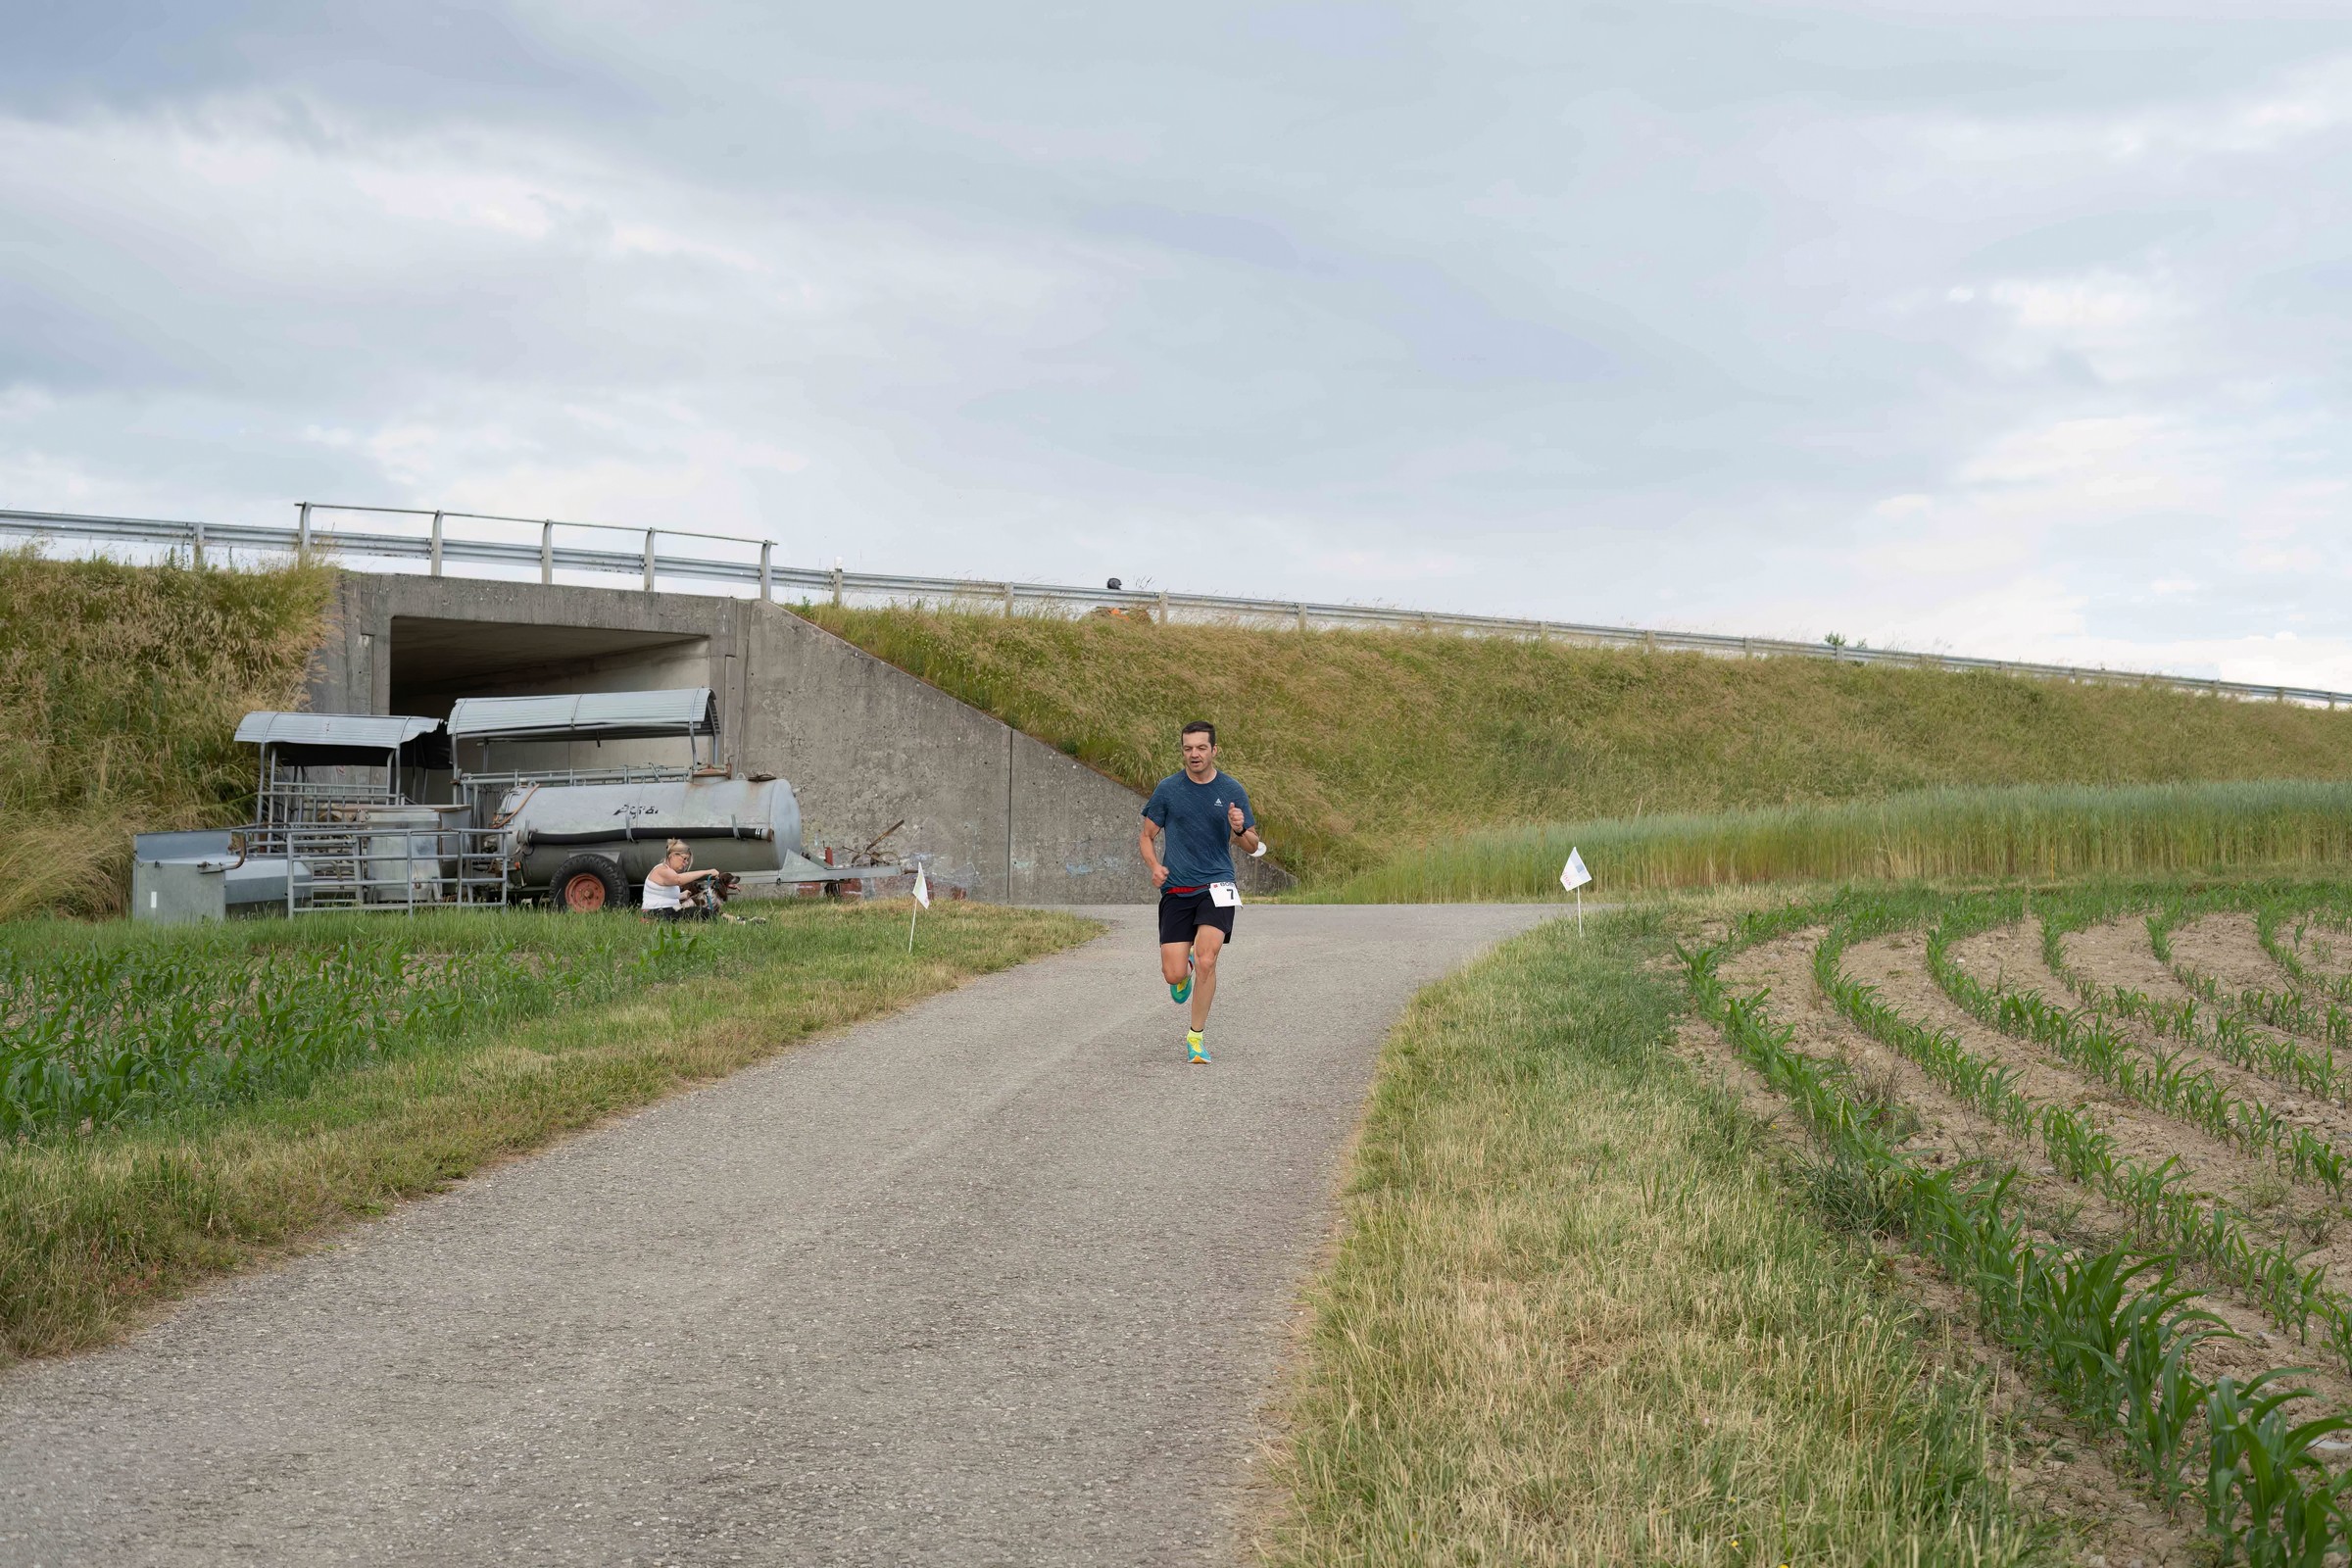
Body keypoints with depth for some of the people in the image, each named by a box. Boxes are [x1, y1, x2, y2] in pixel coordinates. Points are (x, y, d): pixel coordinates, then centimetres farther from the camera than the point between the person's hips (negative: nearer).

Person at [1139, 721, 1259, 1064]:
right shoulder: (1168, 789, 3)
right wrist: (1155, 866, -9)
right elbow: (1147, 836, 11)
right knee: (1174, 974, -6)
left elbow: (1251, 846, 10)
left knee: (1206, 961, -18)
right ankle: (1185, 970, 34)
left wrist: (1240, 830, -13)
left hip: (1216, 887, -1)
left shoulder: (1232, 790, 3)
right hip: (1176, 890, 1)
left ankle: (1197, 1035, 1)